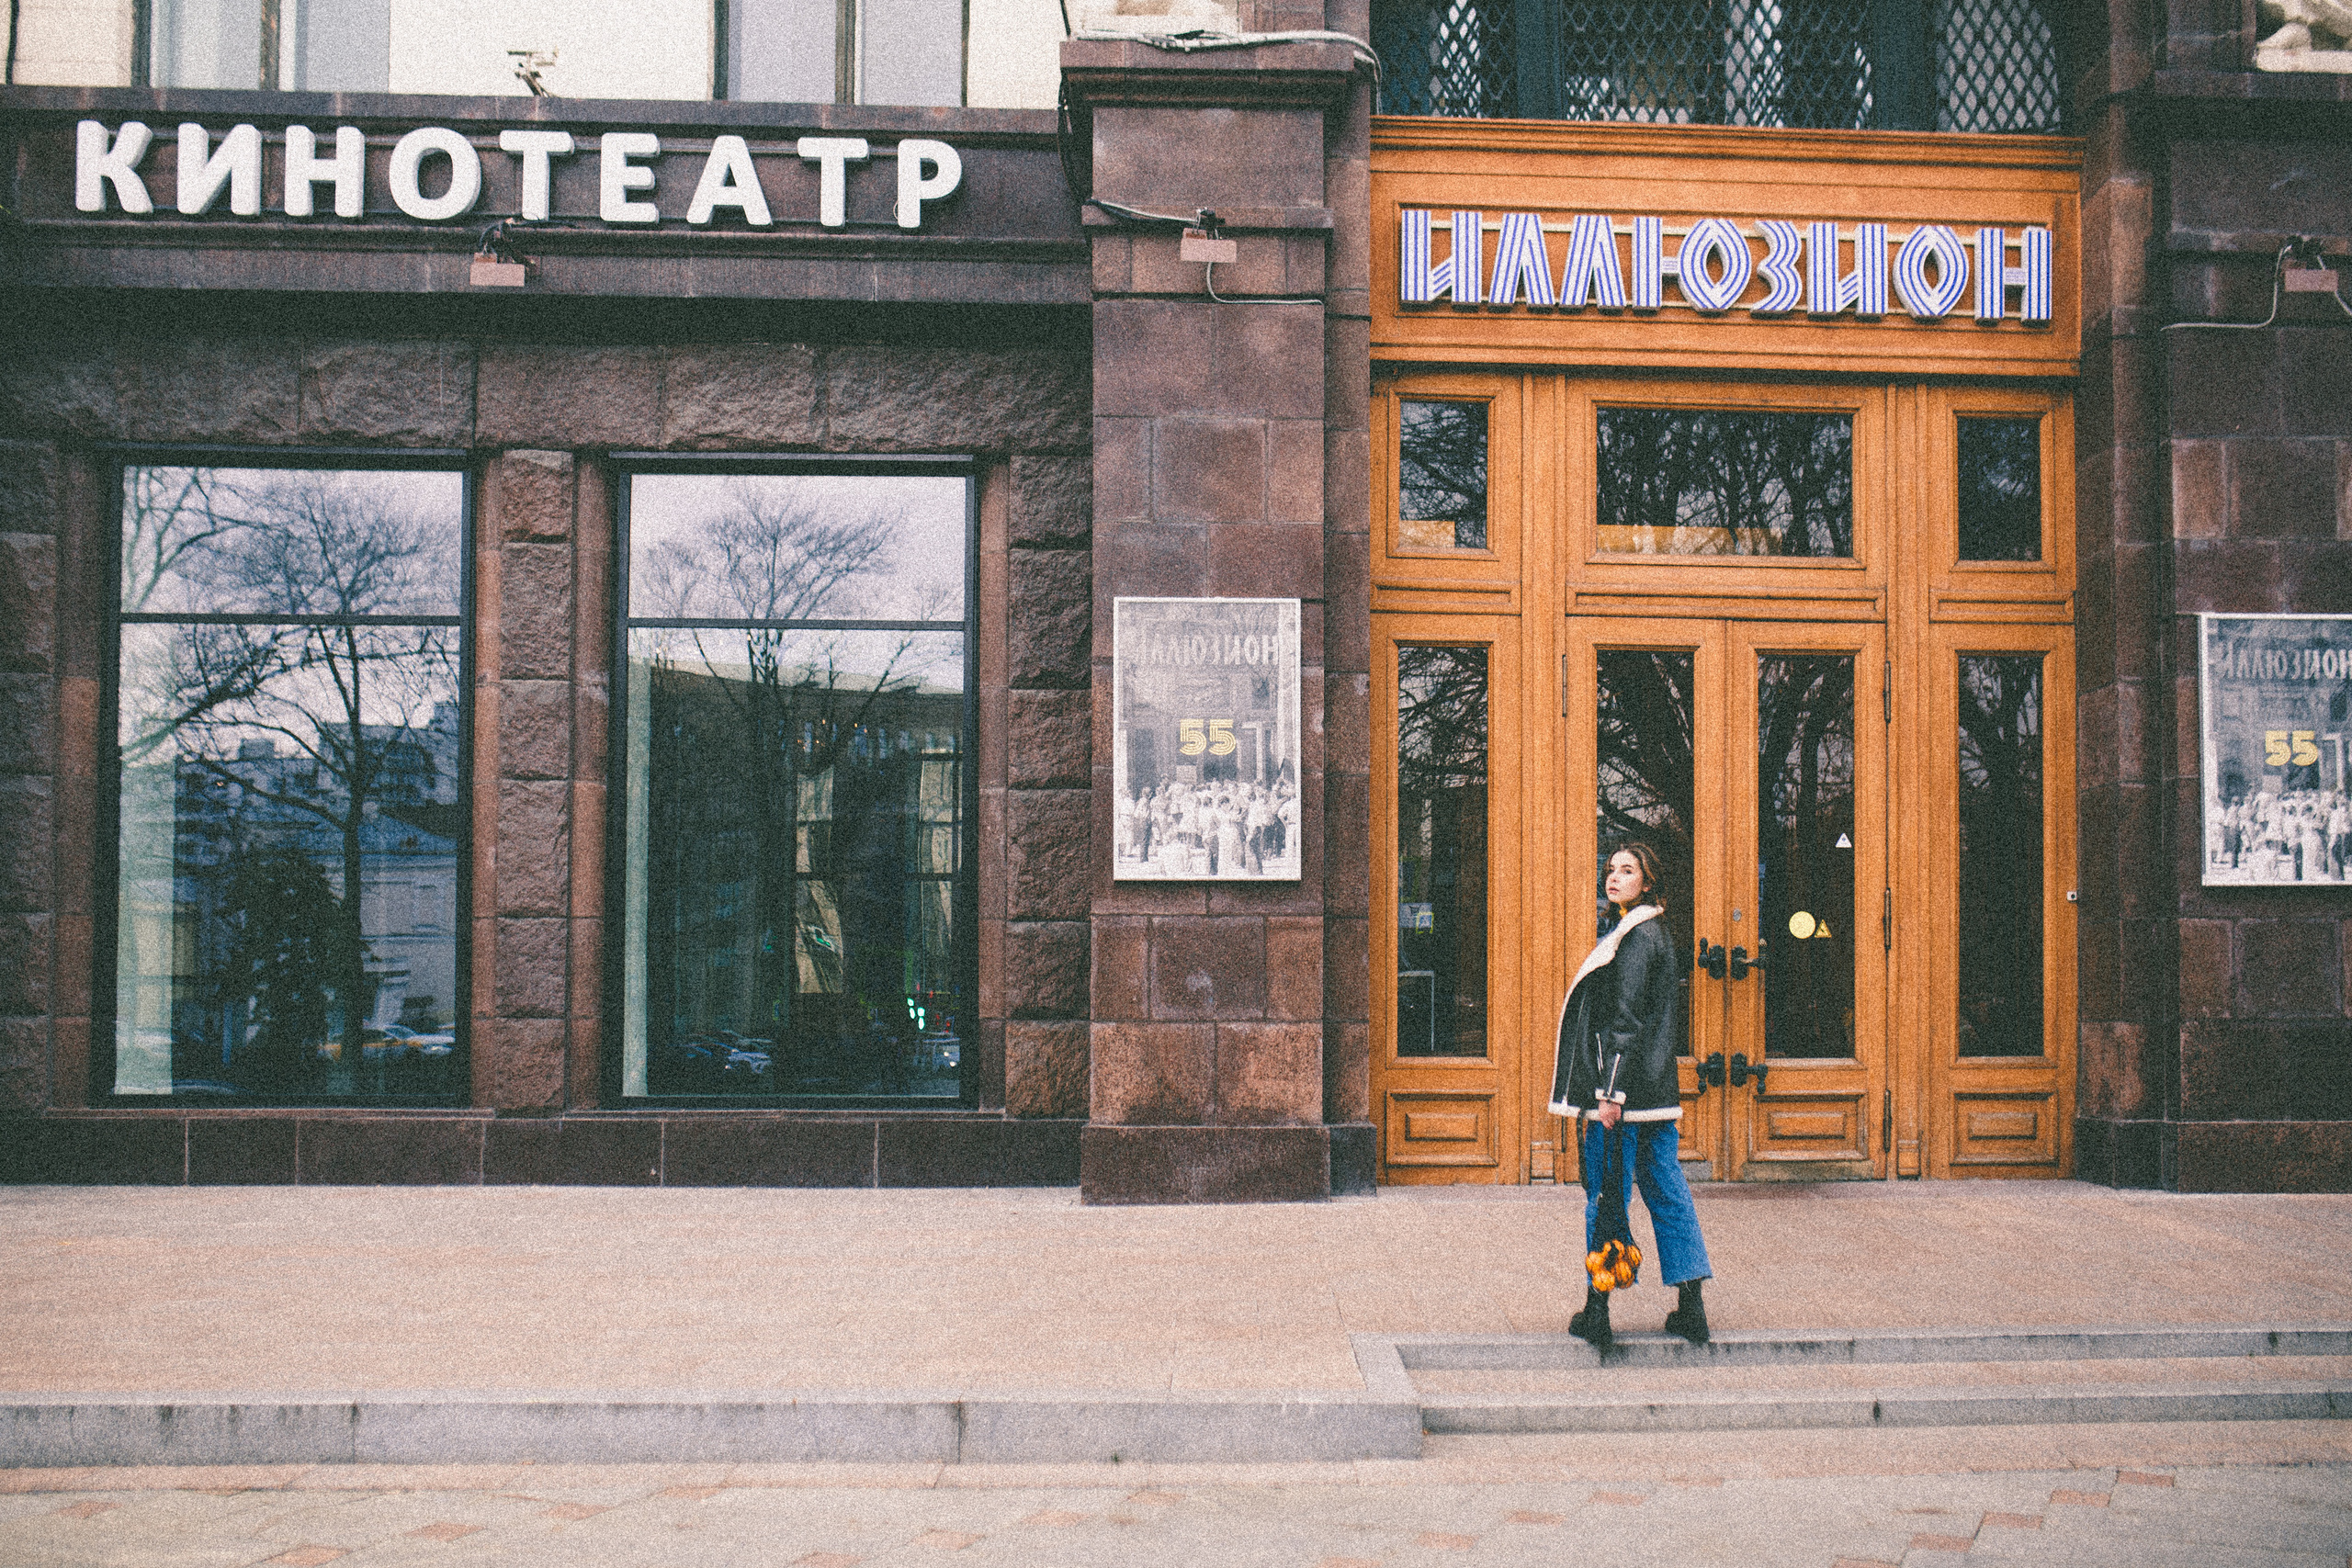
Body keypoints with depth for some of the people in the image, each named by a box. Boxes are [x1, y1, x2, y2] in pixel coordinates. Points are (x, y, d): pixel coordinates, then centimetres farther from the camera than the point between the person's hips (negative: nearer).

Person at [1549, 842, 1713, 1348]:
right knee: (1666, 1192, 9)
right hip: (1657, 1088, 10)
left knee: (1605, 1198, -2)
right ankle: (1691, 1306, 11)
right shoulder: (1655, 934, 17)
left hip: (1626, 1083, -10)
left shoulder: (1635, 937, -13)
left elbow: (1626, 1021, -19)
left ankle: (1596, 1310, 4)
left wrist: (1611, 1092, -22)